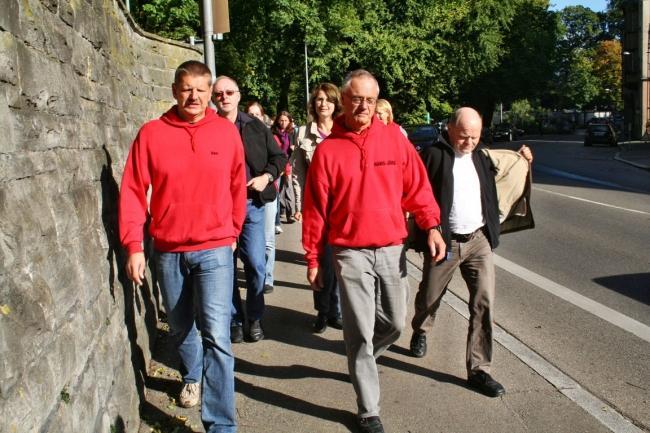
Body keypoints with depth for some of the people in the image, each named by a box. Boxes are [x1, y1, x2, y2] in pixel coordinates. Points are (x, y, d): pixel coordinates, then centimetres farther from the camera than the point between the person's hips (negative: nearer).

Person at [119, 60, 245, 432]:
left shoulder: (227, 132, -3)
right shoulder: (152, 133, -3)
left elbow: (237, 187, 7)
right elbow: (134, 192, -4)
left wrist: (233, 232, 13)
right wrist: (134, 246, -8)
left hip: (214, 250, -2)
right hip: (168, 251, 2)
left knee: (216, 336, -9)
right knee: (180, 327, 20)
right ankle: (192, 377, 49)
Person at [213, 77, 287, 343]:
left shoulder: (256, 127, 7)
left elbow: (279, 157, 11)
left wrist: (267, 176, -6)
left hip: (251, 204, 1)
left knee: (256, 265, 0)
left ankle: (254, 319, 18)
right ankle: (235, 320, 22)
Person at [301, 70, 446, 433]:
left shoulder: (395, 139, 1)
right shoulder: (328, 149, -4)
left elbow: (417, 186, 2)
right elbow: (315, 209, -1)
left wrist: (432, 225, -12)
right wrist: (313, 259, 1)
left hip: (392, 249, 3)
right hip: (351, 253, -3)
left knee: (395, 324, 15)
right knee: (361, 333, 2)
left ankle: (360, 361, 45)